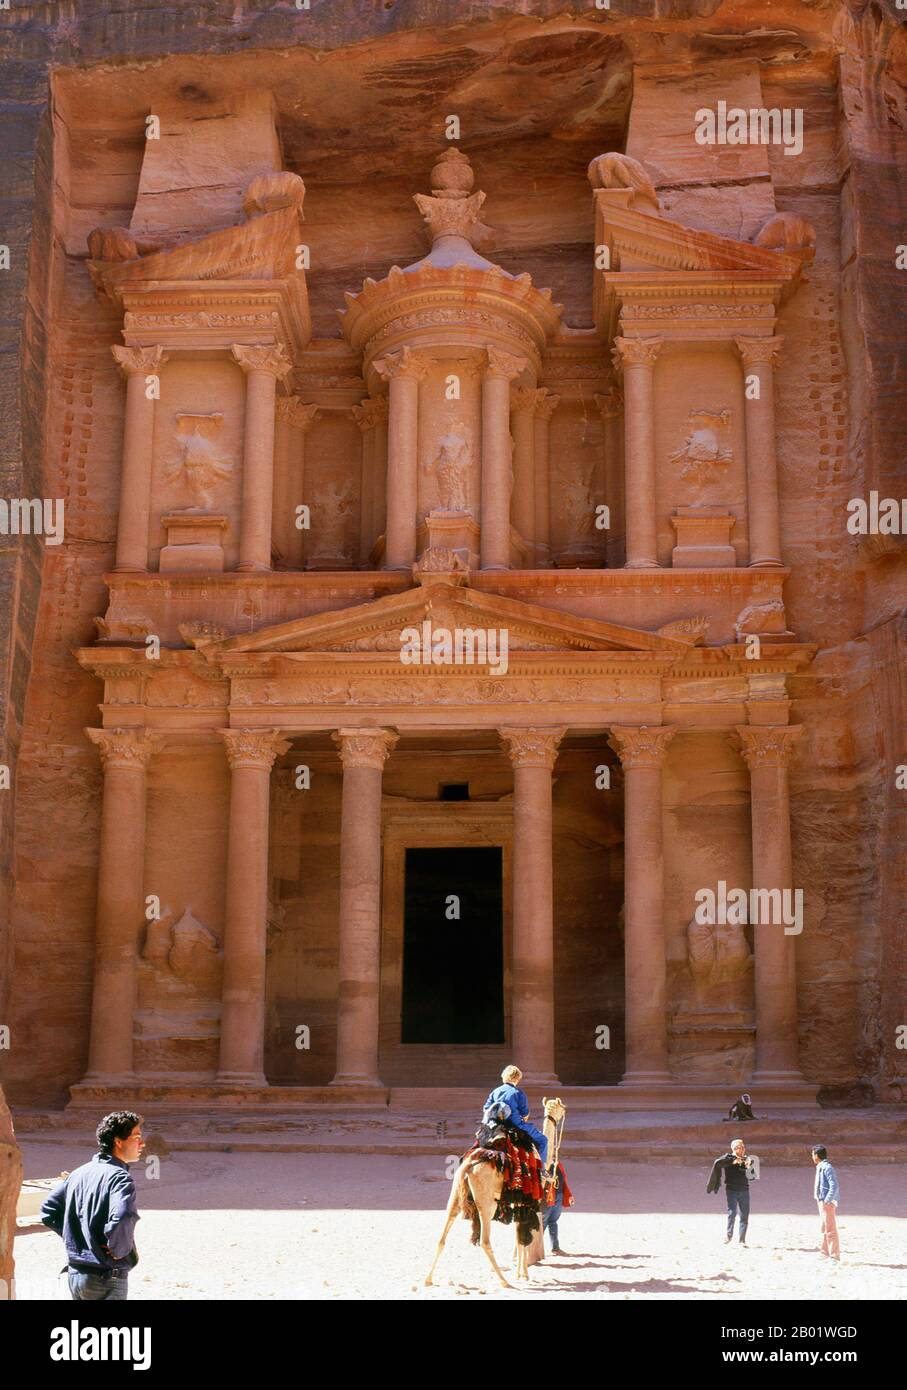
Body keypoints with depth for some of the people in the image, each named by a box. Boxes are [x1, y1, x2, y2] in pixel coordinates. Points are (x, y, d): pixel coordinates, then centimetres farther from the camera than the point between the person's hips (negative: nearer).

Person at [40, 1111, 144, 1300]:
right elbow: (122, 1219, -35)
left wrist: (77, 1239, 11)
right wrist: (118, 1250, -17)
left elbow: (49, 1211, 13)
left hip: (75, 1272, 8)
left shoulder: (79, 1173, 8)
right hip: (106, 1278, -8)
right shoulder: (119, 1177, -18)